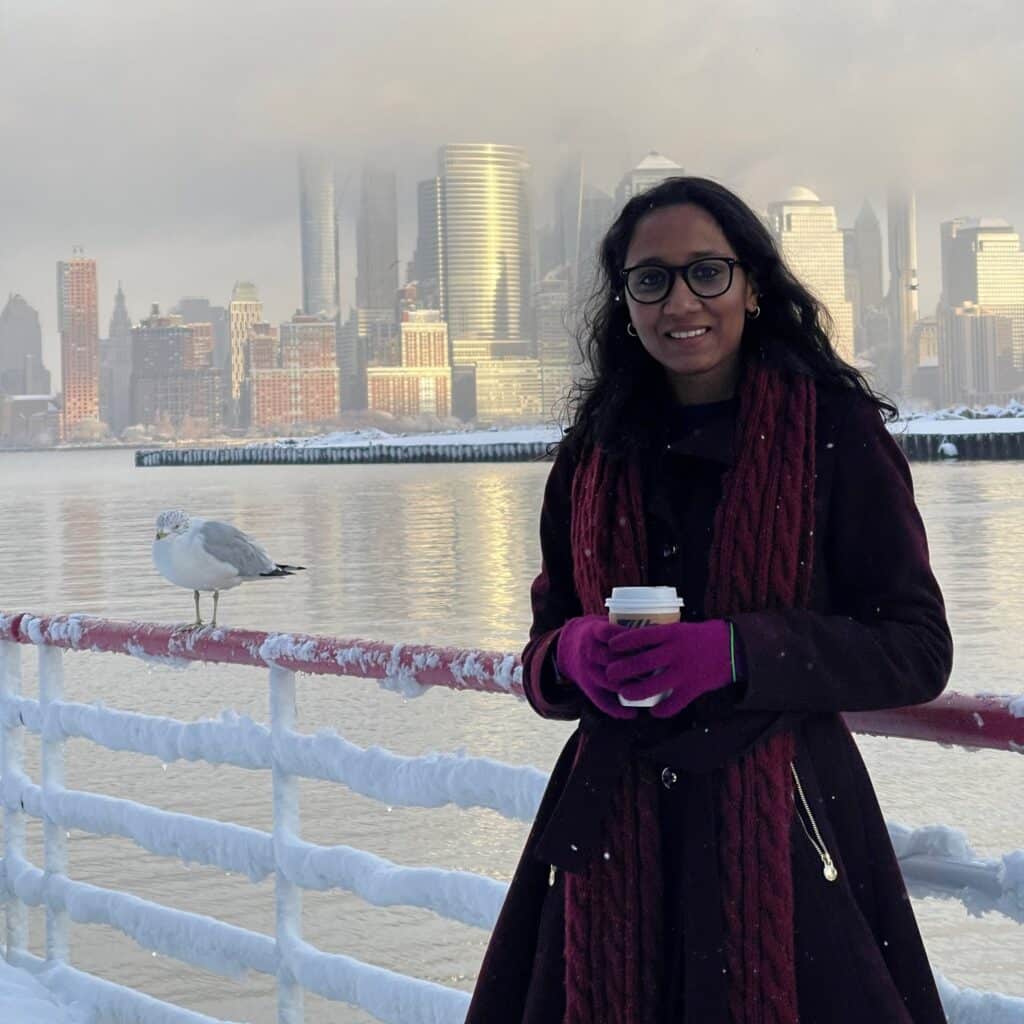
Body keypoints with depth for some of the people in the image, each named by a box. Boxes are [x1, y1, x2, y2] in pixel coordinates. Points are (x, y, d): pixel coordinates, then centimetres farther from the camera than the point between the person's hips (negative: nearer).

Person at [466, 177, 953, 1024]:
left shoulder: (835, 433, -5)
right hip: (615, 833, 4)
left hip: (781, 825, -4)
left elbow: (917, 649, -7)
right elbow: (542, 658, 13)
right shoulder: (594, 453, 8)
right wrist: (574, 653, -11)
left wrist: (735, 652, -20)